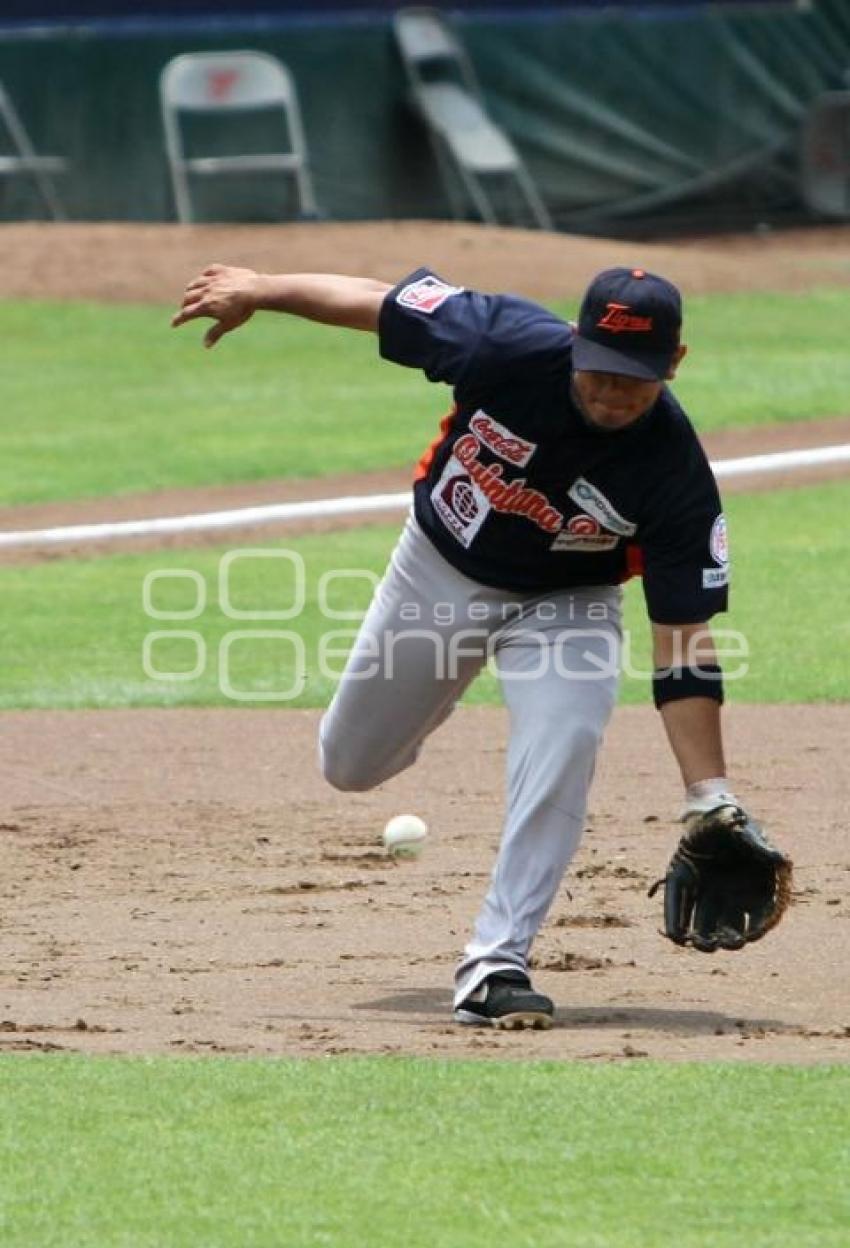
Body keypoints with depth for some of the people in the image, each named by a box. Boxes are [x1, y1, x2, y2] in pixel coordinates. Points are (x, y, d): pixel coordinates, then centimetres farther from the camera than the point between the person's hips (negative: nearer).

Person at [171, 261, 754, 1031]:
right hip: (439, 570, 2)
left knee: (563, 744, -29)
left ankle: (497, 962, -20)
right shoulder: (514, 346, -32)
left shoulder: (676, 472, -31)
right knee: (352, 765, 16)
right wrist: (260, 290, -9)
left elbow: (685, 641, -29)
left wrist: (709, 796, -34)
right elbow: (381, 303, -17)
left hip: (564, 603, -2)